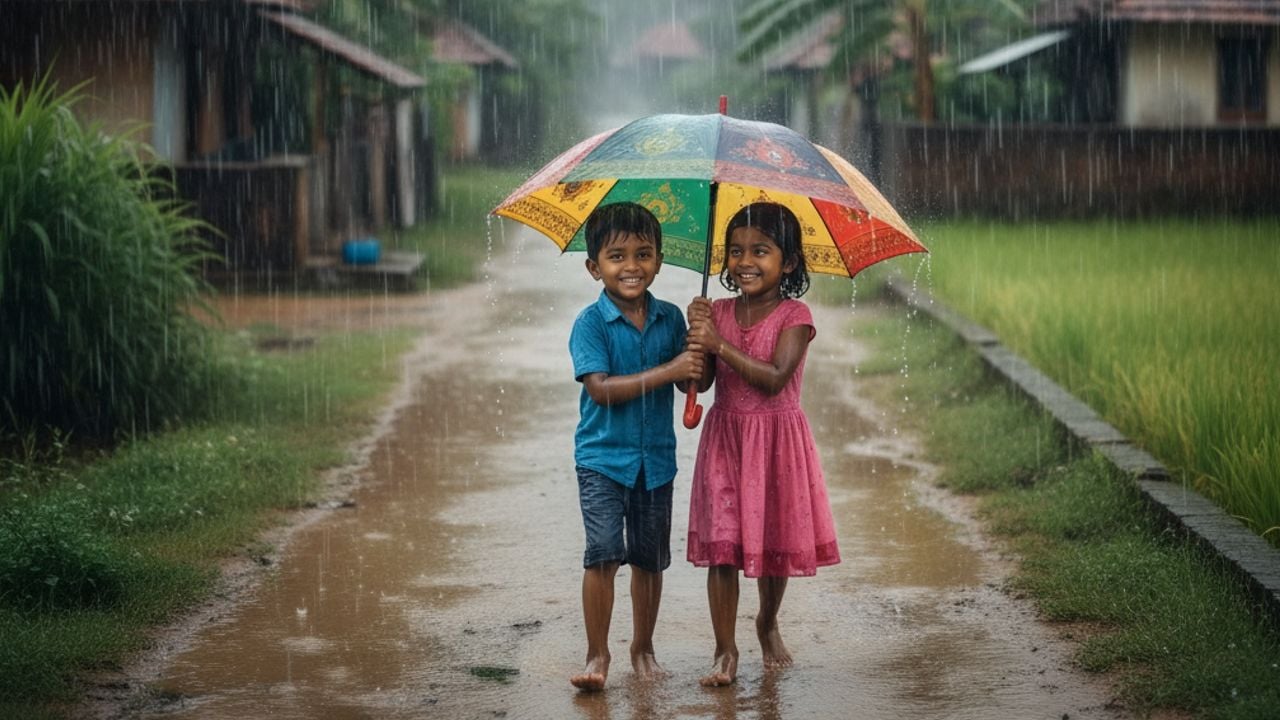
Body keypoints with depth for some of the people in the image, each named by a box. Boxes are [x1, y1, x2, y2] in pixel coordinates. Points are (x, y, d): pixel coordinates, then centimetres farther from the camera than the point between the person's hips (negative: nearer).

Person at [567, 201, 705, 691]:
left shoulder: (670, 318, 4)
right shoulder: (590, 323, -9)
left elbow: (692, 379, 2)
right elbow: (601, 388, -20)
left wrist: (700, 347, -19)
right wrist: (667, 372, -25)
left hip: (656, 457, 4)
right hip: (602, 456, -4)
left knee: (650, 558, 12)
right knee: (603, 553, -13)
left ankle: (643, 648, 28)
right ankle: (597, 655, -3)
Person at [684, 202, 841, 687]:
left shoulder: (794, 316, -9)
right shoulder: (718, 312, 3)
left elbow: (773, 378, -22)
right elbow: (700, 382, -3)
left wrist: (719, 344, -25)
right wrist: (697, 333, -18)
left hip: (777, 439, -2)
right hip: (725, 436, 2)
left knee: (776, 539, 10)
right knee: (721, 545, -4)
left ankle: (768, 625, 36)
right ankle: (725, 651, 3)